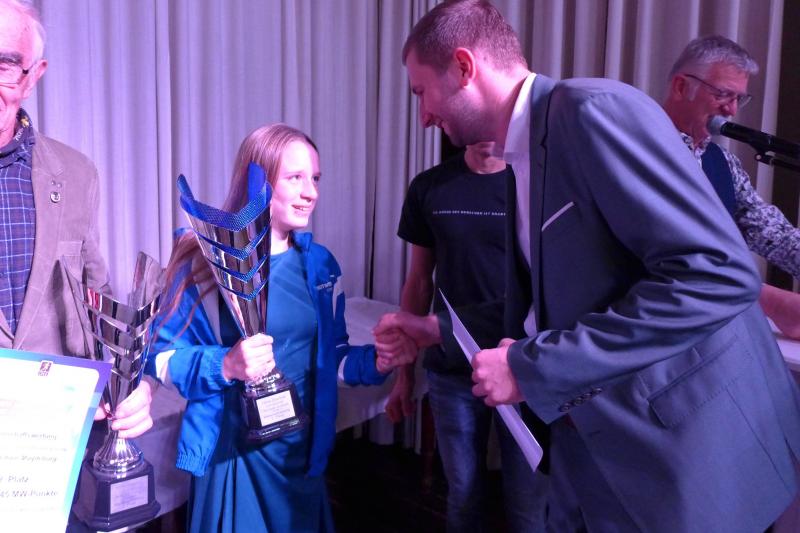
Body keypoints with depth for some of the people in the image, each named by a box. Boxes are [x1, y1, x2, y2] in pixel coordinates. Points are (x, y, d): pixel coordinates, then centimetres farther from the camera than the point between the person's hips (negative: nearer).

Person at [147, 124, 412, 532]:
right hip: (231, 451, -4)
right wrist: (225, 366, -27)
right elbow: (162, 355, -11)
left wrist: (377, 361, -9)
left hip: (302, 448, 5)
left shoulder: (320, 264, 3)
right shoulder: (209, 261, -12)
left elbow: (329, 357, 10)